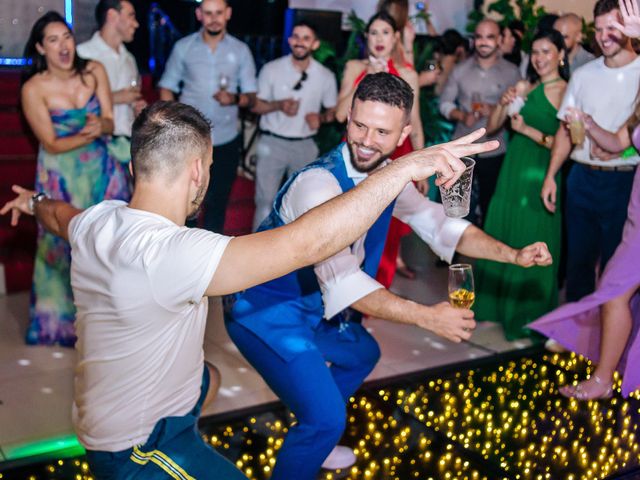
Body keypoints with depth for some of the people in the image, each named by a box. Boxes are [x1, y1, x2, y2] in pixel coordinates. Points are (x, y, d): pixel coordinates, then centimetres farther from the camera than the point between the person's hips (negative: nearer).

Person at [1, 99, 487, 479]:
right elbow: (304, 243, -46)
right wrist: (405, 167, -41)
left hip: (105, 413, 9)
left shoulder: (96, 220, -10)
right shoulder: (167, 254, -38)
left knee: (209, 379, 33)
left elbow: (59, 215, 16)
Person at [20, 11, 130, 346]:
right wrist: (91, 133, -24)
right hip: (62, 177, -3)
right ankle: (62, 318, 26)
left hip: (101, 170, 3)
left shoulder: (94, 72, -7)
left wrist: (99, 125, -29)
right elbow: (52, 144, -13)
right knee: (65, 245, 8)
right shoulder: (33, 89, -15)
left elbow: (109, 123, -6)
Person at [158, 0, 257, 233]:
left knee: (218, 201, 12)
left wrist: (235, 98, -20)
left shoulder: (241, 50, 2)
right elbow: (167, 88, 4)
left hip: (226, 140, 1)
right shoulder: (183, 47, 1)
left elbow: (251, 97, 2)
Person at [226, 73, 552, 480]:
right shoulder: (319, 183, -33)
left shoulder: (390, 176, -6)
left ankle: (311, 439, 48)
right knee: (327, 416, -17)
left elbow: (440, 224, 2)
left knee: (362, 354, 30)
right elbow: (341, 281, -41)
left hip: (313, 305, 9)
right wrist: (427, 317, -44)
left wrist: (513, 255, -10)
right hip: (267, 309, -9)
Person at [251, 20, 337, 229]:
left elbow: (333, 111, 8)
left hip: (305, 146, 2)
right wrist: (278, 105, -21)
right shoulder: (271, 69, -7)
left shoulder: (326, 76, -3)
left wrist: (320, 118, -15)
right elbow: (256, 105, -1)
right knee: (265, 200, -2)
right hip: (272, 143, -2)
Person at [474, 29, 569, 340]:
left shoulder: (566, 92, -8)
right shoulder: (525, 88, 11)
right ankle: (498, 304, 31)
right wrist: (504, 103, -7)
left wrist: (528, 130, -18)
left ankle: (529, 317, 17)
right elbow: (491, 127, 9)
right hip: (512, 173, 6)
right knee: (501, 240, 14)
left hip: (540, 177, -6)